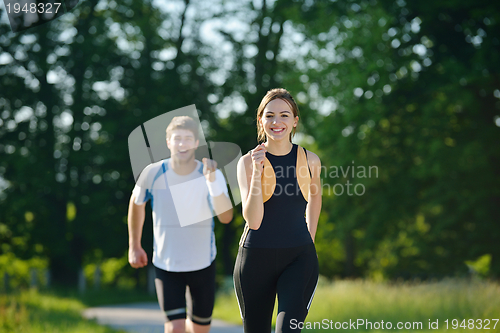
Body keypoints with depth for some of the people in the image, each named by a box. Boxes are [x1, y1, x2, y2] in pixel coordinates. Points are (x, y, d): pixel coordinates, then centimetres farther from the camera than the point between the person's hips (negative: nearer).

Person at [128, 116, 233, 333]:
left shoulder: (211, 174, -15)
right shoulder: (153, 174, -13)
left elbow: (226, 217, -29)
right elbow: (136, 204, 7)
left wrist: (211, 180, -40)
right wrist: (134, 247, 11)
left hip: (203, 264, 1)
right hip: (166, 265, -1)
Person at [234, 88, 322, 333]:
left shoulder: (310, 161, 0)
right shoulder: (248, 162, -5)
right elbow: (253, 221, -15)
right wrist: (257, 172, -21)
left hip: (299, 257, 0)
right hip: (256, 256, 0)